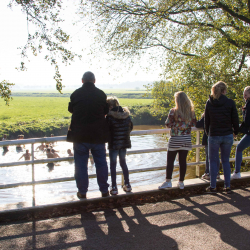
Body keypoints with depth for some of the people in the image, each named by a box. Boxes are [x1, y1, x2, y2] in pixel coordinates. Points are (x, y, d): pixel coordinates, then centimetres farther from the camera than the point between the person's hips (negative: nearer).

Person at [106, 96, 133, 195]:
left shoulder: (110, 116, -15)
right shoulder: (126, 115, 2)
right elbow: (130, 127, 11)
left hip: (114, 143, -5)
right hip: (124, 142, 6)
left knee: (113, 165, 4)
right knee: (123, 163, 18)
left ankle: (114, 187, 5)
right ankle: (127, 185, 22)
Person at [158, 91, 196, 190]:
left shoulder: (173, 111, -12)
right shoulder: (191, 111, 1)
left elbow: (168, 124, -10)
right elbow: (194, 123, 10)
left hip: (175, 139, -4)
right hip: (186, 139, 4)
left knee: (170, 160, 5)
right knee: (183, 160, 7)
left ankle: (168, 181, 5)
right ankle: (181, 182, 14)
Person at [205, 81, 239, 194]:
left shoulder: (209, 103, -3)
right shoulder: (230, 102, -6)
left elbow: (206, 121, 3)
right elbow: (235, 120, -1)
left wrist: (208, 132, 18)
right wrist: (235, 131, 16)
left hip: (214, 136, -1)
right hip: (227, 136, 1)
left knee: (213, 161, 8)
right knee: (226, 161, 12)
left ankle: (213, 187, 8)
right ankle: (227, 186, 14)